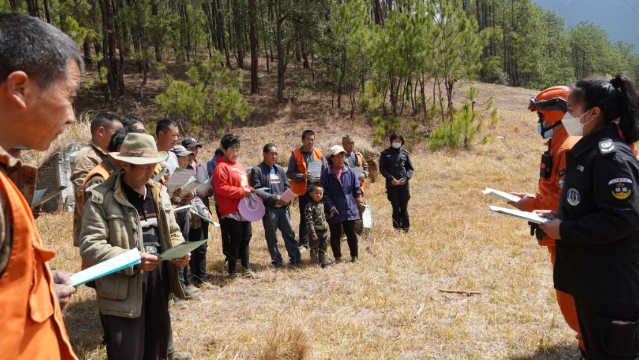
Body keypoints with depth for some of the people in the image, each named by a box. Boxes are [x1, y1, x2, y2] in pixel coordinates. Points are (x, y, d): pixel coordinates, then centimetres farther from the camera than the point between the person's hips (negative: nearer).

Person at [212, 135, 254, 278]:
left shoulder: (239, 165, 17)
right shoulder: (221, 167, -10)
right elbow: (220, 188, -20)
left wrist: (250, 191, 5)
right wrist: (241, 192, -19)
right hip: (231, 211, -8)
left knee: (245, 239, 14)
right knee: (235, 241, -3)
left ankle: (245, 268, 25)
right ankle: (232, 272, 9)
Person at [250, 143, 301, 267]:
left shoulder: (280, 170, 17)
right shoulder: (257, 170, -3)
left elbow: (287, 186, 18)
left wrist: (287, 199, -4)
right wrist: (274, 199, -17)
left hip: (283, 207, 5)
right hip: (269, 209, -5)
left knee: (289, 233, 5)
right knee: (271, 237, 4)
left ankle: (295, 259, 13)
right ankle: (277, 260, 15)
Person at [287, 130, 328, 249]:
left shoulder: (319, 154, 9)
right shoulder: (295, 154, 0)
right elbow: (290, 173, -4)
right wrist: (303, 176, -20)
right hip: (304, 191, -2)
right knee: (304, 217, 4)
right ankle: (303, 243, 14)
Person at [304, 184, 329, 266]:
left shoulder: (321, 204, 8)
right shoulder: (309, 206, -14)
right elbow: (309, 221, -18)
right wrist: (313, 233, -20)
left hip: (324, 231, 7)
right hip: (316, 231, -7)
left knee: (324, 247, 14)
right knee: (314, 249, 2)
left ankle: (322, 262, 26)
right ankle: (315, 263, 12)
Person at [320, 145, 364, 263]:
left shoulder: (349, 171, 5)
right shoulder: (326, 173, -4)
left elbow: (356, 188, 12)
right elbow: (324, 192, -5)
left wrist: (360, 202, 9)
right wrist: (330, 207, -12)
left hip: (349, 208, 2)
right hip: (334, 210, -2)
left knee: (351, 232, 8)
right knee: (335, 234, 7)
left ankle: (355, 256, 20)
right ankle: (337, 257, 20)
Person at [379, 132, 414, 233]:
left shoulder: (404, 153, 11)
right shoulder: (385, 153, 7)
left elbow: (410, 168, 12)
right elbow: (382, 169, 2)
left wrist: (406, 178, -6)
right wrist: (391, 178, -11)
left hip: (404, 184, 1)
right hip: (392, 185, -1)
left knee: (404, 209, 4)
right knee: (396, 209, -1)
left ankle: (406, 229, 13)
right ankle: (397, 229, 7)